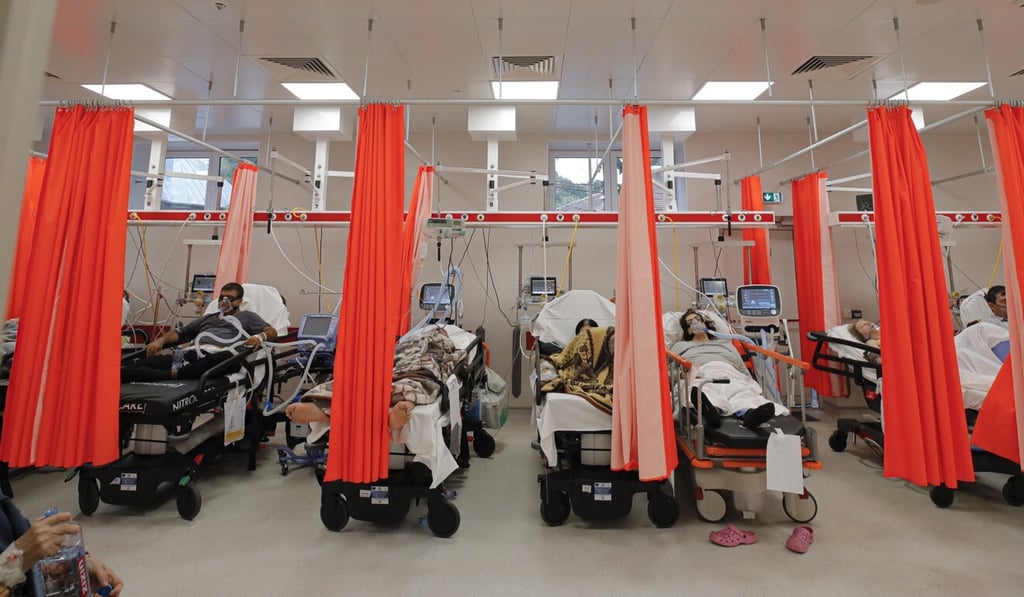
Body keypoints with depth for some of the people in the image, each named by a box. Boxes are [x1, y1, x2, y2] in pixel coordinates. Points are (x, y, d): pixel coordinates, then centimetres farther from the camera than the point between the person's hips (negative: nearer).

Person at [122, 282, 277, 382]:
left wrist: (260, 336, -15)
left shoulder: (247, 317, 22)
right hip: (193, 354, 5)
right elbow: (180, 333, 30)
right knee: (150, 361, -22)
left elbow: (272, 332, 8)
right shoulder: (207, 318, 36)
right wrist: (161, 340, 8)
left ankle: (171, 374, -50)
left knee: (228, 357, -41)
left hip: (218, 356, -5)